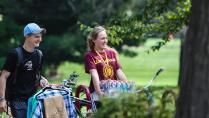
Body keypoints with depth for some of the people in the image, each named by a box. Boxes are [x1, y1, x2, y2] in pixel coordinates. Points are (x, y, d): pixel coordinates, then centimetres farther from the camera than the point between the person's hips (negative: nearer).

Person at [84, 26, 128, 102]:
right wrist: (99, 92, -25)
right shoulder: (89, 56, 0)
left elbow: (119, 72, 12)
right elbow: (94, 75, -13)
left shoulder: (112, 53, 16)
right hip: (98, 92, -4)